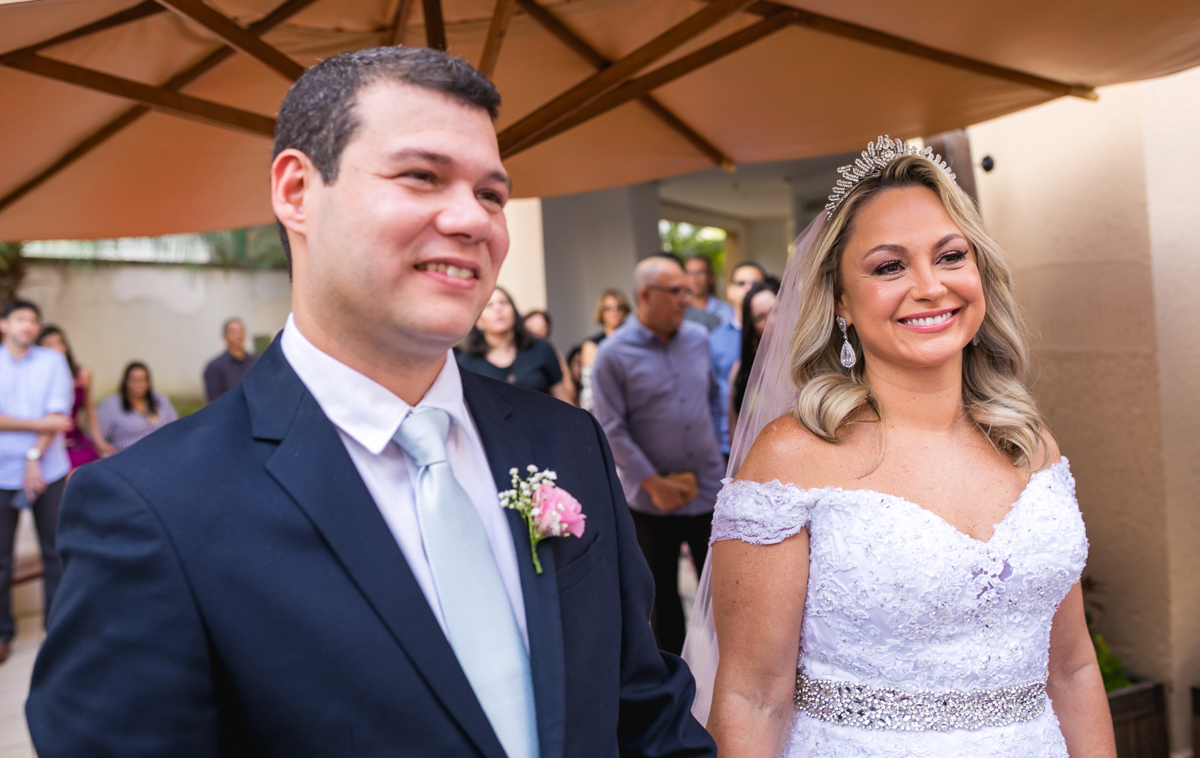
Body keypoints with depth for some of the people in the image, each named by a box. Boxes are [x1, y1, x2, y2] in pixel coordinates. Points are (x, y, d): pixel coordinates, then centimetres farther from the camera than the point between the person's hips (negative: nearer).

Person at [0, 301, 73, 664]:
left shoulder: (52, 361, 3)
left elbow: (58, 413, -5)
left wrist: (35, 458, -13)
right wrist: (40, 425, -13)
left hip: (48, 471, 0)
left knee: (55, 551, 6)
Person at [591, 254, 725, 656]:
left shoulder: (698, 339, 3)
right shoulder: (614, 353, -11)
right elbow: (612, 430, -13)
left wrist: (717, 454, 11)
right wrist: (654, 483, -15)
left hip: (708, 488, 3)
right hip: (653, 499, -3)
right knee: (663, 592, 14)